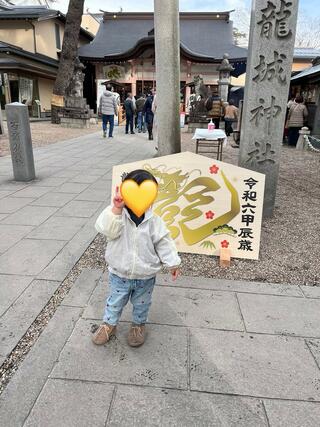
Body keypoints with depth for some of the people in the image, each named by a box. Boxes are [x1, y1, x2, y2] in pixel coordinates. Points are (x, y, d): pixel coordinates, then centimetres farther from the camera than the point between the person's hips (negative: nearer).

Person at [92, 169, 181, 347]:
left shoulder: (154, 221, -14)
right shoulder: (115, 213, -17)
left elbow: (164, 243, -7)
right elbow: (107, 229, -36)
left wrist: (173, 263, -4)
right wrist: (116, 208, -47)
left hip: (145, 277, 1)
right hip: (119, 274, 0)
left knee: (141, 304, 24)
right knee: (115, 302, 23)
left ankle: (139, 324, 51)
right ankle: (109, 324, 49)